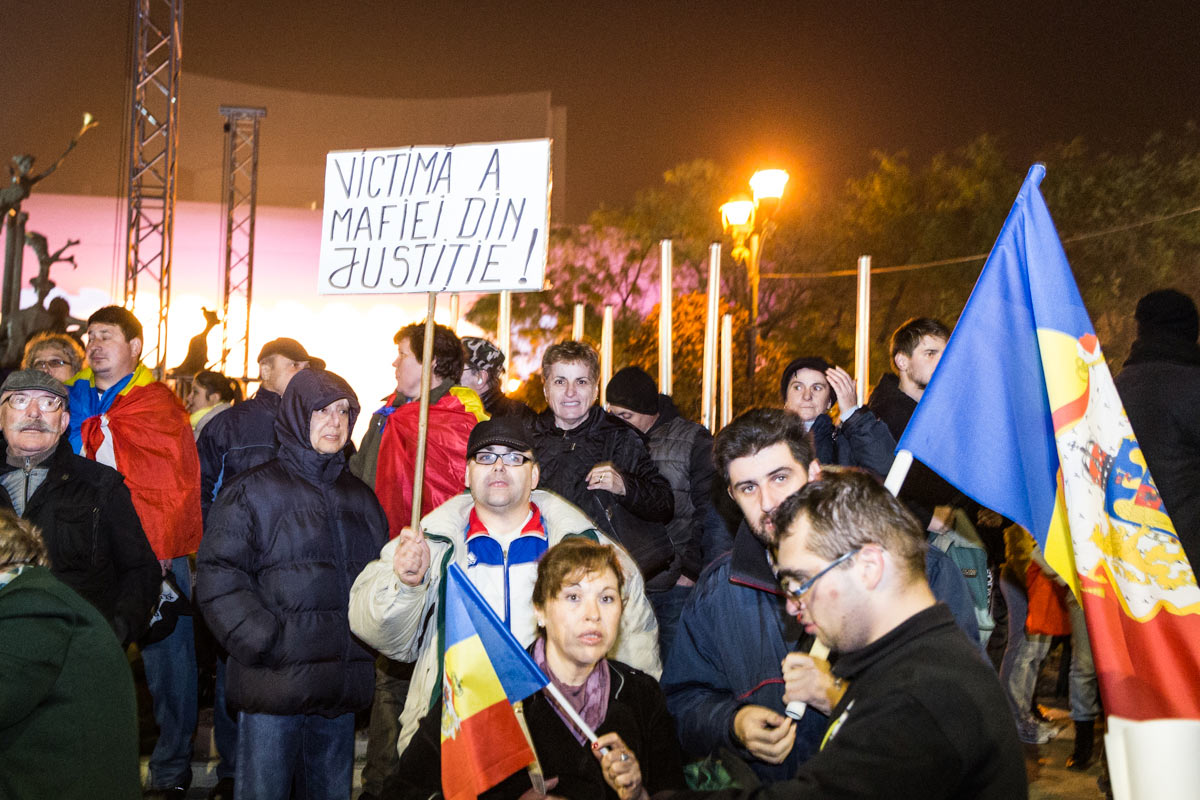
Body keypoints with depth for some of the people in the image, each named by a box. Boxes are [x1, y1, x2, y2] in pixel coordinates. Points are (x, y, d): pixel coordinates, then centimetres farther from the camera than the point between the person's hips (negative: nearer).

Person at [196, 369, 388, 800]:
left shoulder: (359, 497, 17)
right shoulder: (253, 491, -1)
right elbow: (217, 578, -8)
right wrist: (264, 643, -15)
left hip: (342, 691, 5)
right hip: (275, 686, -5)